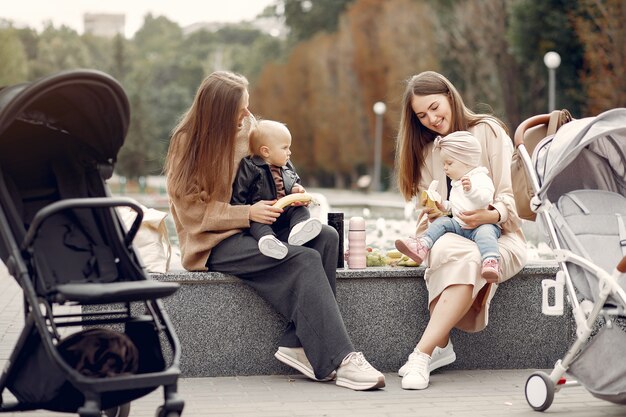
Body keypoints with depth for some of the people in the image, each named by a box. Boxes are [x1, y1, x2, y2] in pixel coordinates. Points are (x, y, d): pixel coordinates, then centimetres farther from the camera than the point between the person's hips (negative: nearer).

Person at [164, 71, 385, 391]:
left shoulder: (247, 126, 9)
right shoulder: (188, 142, -9)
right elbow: (191, 210, -12)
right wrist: (248, 214, -21)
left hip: (250, 230, 7)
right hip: (213, 243, -7)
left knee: (326, 238, -20)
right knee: (304, 260, -28)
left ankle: (298, 344, -25)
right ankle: (339, 360, -30)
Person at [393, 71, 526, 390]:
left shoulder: (488, 131, 3)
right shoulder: (427, 150, 20)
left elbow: (510, 197, -4)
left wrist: (490, 215, -26)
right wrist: (430, 216, -8)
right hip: (450, 235, 3)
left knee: (468, 260, -40)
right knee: (452, 252, -38)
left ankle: (423, 353, -42)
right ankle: (441, 346, -36)